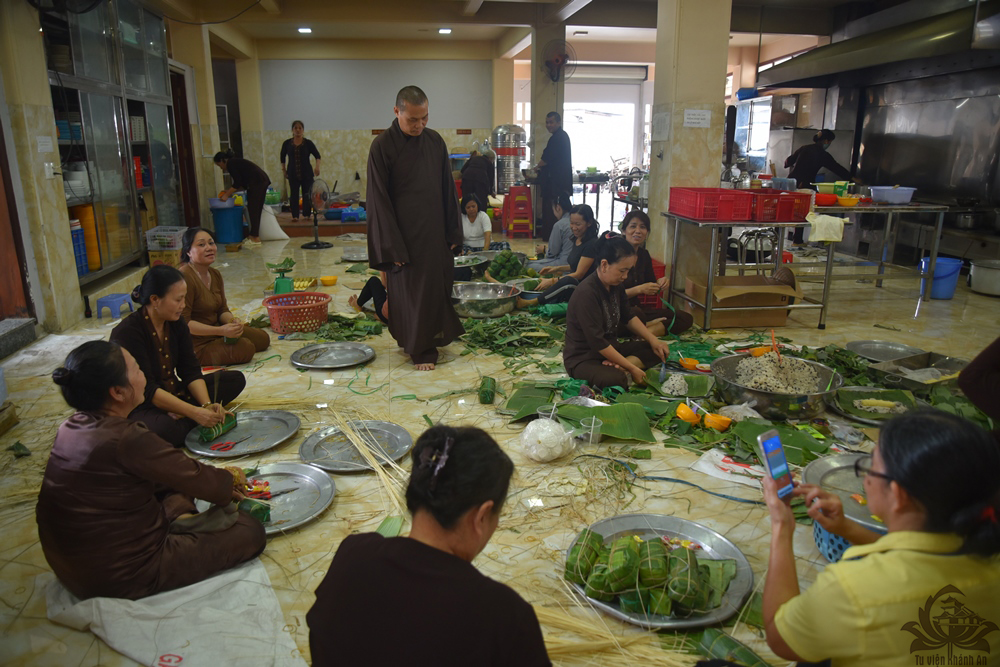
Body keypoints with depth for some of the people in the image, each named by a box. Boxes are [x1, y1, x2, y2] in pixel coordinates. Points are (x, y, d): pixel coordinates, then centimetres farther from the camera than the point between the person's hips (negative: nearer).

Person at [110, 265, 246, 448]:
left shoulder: (176, 323, 0)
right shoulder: (127, 333, -22)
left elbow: (191, 371, -3)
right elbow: (147, 390, -25)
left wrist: (207, 405, -21)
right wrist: (194, 412, -31)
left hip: (174, 395, 8)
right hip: (141, 408, -8)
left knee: (235, 379, -2)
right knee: (164, 429, -41)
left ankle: (180, 418, -16)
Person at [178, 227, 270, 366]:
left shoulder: (215, 275, 8)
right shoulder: (184, 277, -21)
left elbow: (223, 310, 11)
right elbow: (183, 322, -24)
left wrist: (233, 321, -13)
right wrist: (220, 330, -30)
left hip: (215, 332, 9)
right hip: (196, 346, -9)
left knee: (263, 339, 5)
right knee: (245, 348, -26)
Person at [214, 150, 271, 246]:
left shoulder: (230, 164, -3)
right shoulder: (235, 162, 25)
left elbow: (238, 183, -9)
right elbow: (243, 184, 25)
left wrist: (227, 194, -2)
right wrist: (230, 191, 24)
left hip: (257, 182, -10)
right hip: (263, 181, 10)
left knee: (253, 210, -7)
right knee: (255, 210, 11)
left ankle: (255, 239, -7)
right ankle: (254, 236, 14)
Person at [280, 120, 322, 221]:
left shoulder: (308, 143, -1)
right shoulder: (287, 143, 3)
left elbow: (318, 156, -2)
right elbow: (283, 157, 16)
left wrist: (317, 166, -20)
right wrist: (283, 169, 10)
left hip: (307, 173, -1)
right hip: (293, 174, 1)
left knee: (307, 194, -1)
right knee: (293, 194, -2)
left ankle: (306, 215, 10)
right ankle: (294, 215, 2)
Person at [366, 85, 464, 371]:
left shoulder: (435, 141, 4)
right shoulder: (382, 146, -10)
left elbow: (448, 189, 9)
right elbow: (379, 200, -11)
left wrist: (452, 231, 7)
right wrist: (392, 247, -14)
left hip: (435, 231, 5)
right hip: (405, 234, -4)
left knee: (438, 285, 12)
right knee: (412, 292, 2)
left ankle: (436, 335, 32)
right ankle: (421, 350, 14)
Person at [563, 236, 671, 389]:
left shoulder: (615, 286, 2)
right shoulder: (586, 293, -25)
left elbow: (628, 318, 17)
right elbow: (598, 342, -26)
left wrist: (653, 340, 3)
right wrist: (632, 368, -23)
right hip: (582, 358, -10)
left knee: (656, 349, 2)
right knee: (616, 380, -40)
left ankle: (618, 368, -17)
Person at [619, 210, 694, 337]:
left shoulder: (644, 255, 8)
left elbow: (651, 286, 16)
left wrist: (661, 283, -6)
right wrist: (639, 289, -25)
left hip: (636, 308, 8)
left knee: (685, 318, -4)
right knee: (636, 313, -42)